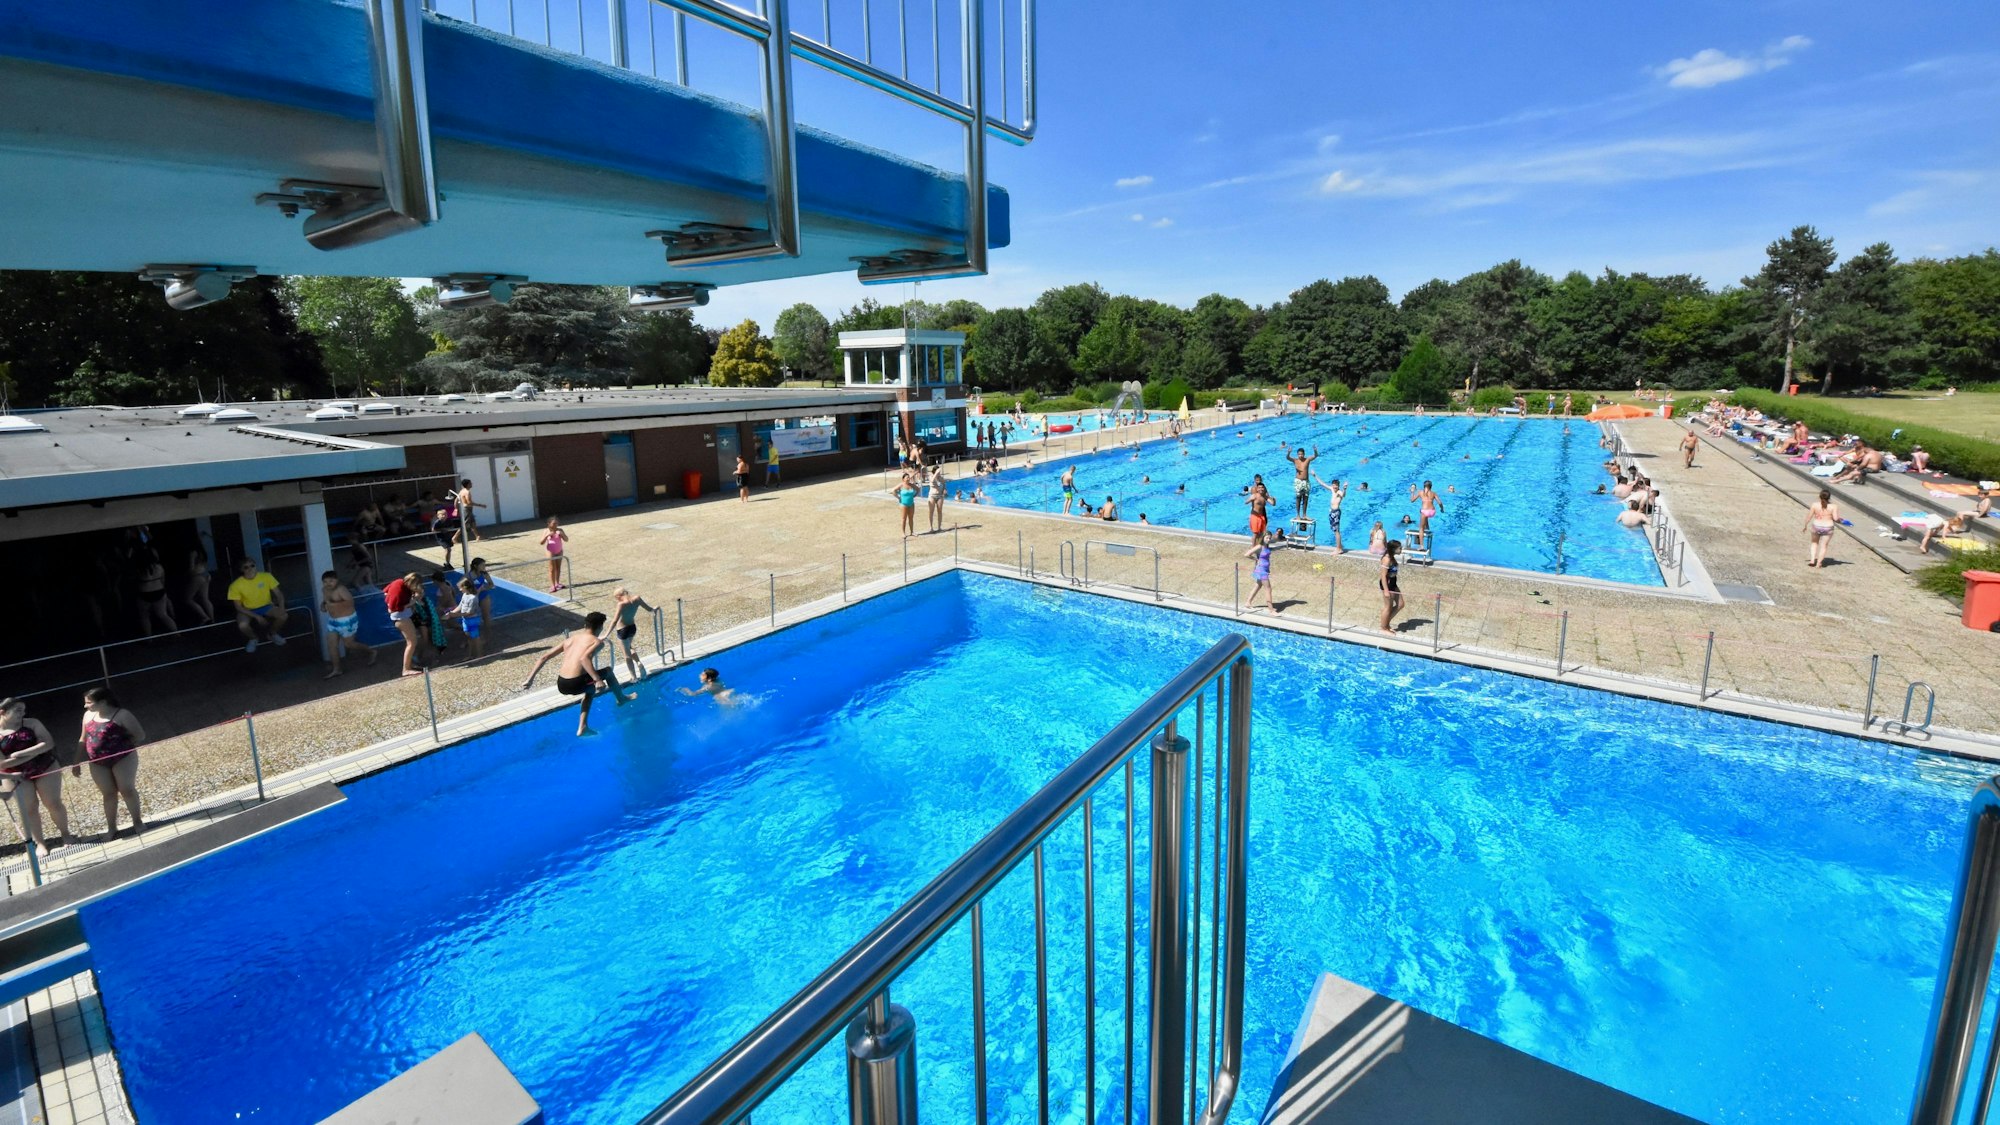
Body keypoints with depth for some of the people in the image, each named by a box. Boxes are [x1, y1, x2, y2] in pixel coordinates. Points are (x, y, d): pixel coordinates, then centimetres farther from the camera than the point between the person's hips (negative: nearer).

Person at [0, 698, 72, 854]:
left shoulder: (32, 723, -6)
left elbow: (49, 743, -13)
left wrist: (20, 753, -21)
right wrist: (35, 752, -16)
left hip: (45, 768, 0)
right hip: (16, 776, 0)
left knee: (54, 804, 4)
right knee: (28, 810, 7)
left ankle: (65, 835, 20)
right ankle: (40, 843, 18)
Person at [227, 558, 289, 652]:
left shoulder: (266, 576, -16)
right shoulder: (236, 585, -20)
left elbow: (278, 593, -9)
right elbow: (238, 607, -13)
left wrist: (281, 607, -27)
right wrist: (256, 616, -22)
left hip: (266, 606, 2)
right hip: (248, 610, -2)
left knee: (283, 616, -26)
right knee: (242, 625, -31)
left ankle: (272, 634, 8)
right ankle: (253, 638, 6)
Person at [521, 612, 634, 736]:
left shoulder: (570, 639, 18)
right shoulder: (597, 642, -2)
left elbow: (544, 657, 14)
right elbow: (584, 658, -24)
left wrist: (530, 679, 16)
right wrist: (598, 680, -27)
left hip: (561, 685, 7)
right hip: (575, 684, -7)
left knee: (590, 689, 37)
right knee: (608, 671, 21)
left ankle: (583, 727, 30)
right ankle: (621, 698, 43)